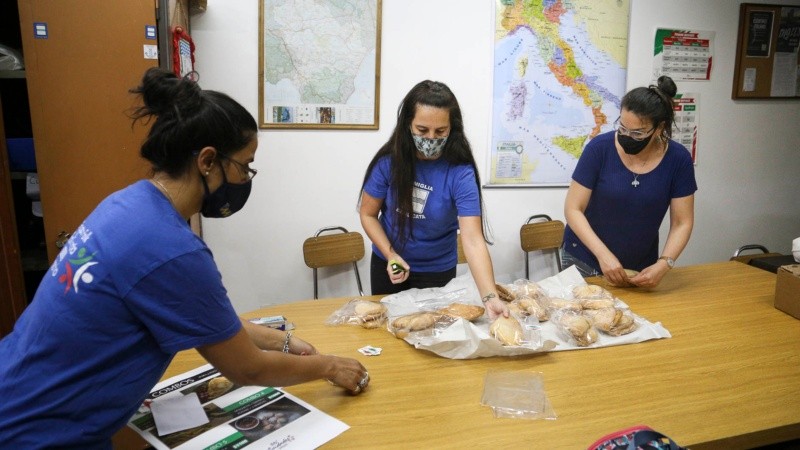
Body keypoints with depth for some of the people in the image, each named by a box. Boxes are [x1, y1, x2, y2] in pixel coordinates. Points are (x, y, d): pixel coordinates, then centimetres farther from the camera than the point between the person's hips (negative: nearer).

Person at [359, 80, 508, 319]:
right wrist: (391, 255, -21)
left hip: (437, 270, -1)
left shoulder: (460, 173, -24)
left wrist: (490, 297, -43)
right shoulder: (389, 161, -18)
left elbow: (473, 239, -32)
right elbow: (368, 213, -7)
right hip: (387, 264, 2)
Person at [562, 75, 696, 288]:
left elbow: (682, 222, -5)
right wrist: (603, 255, -24)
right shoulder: (599, 148, -16)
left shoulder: (678, 159, -10)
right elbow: (573, 209, -14)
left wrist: (664, 265, -21)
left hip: (641, 269, 2)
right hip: (585, 262, -1)